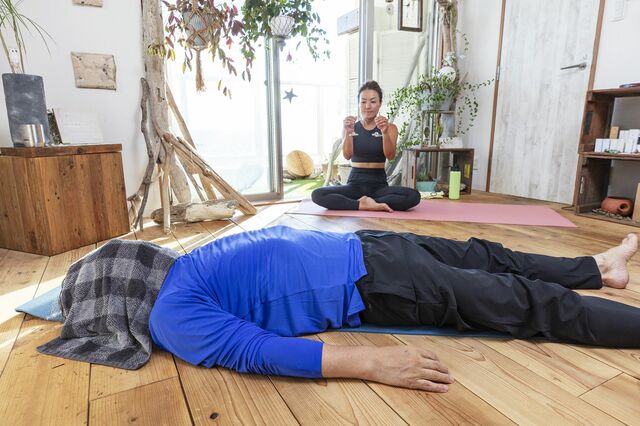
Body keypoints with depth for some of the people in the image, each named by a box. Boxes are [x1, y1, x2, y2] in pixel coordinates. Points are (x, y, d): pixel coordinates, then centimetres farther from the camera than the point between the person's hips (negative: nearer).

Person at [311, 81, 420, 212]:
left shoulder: (390, 127, 4)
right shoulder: (352, 127, 5)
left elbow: (390, 156, -12)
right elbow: (347, 155, -11)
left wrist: (385, 133, -31)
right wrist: (348, 133, -30)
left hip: (379, 185, 0)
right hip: (355, 185, 0)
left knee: (414, 196, -28)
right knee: (317, 195, -26)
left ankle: (364, 203, -17)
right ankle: (368, 205, -23)